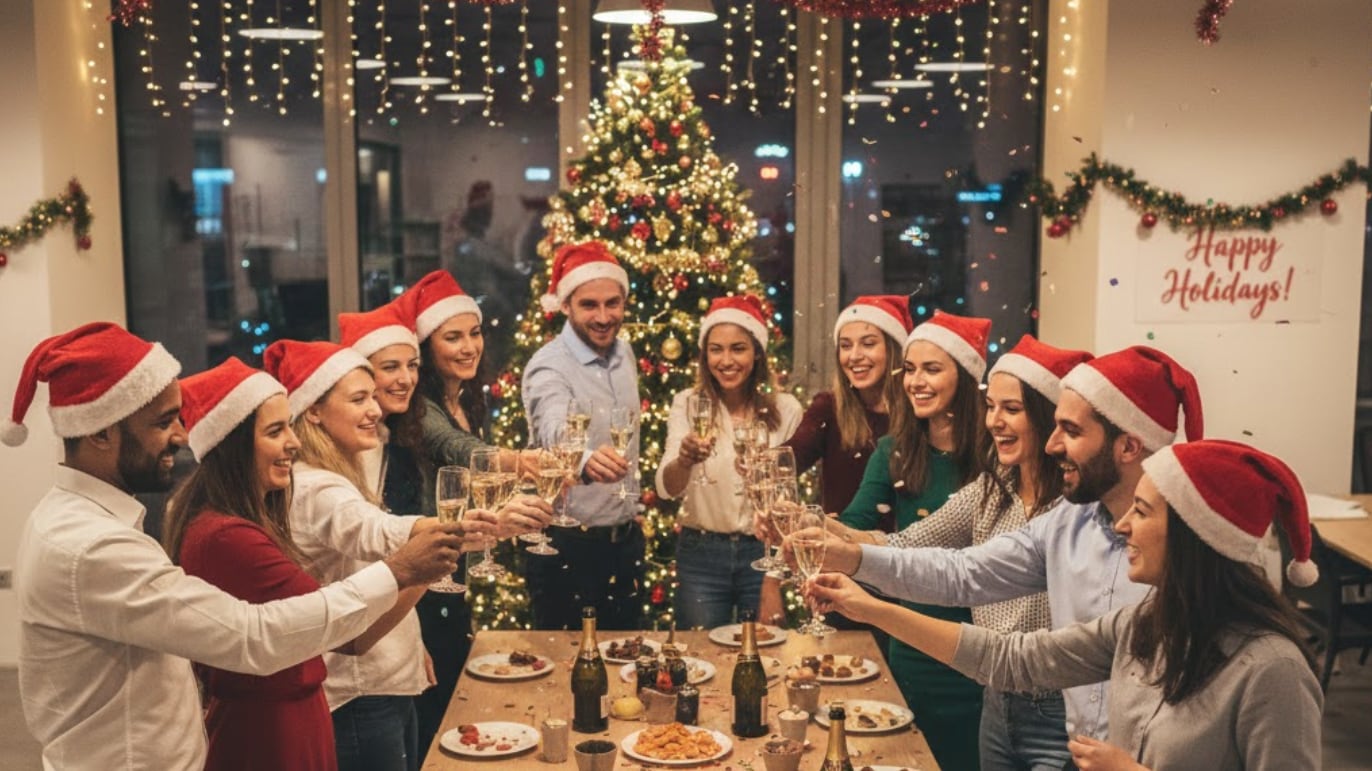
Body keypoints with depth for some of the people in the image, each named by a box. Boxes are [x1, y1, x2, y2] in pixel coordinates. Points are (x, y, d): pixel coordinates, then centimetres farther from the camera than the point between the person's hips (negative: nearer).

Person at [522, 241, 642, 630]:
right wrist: (586, 460, -63)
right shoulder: (549, 367, -20)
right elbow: (557, 433, -42)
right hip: (569, 544, -7)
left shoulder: (624, 354, 3)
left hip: (626, 538, 7)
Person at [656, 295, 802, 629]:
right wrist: (684, 460, -37)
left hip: (763, 552, 1)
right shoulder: (687, 404, -5)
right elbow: (666, 489, -17)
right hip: (701, 554, 0)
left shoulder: (784, 409, -3)